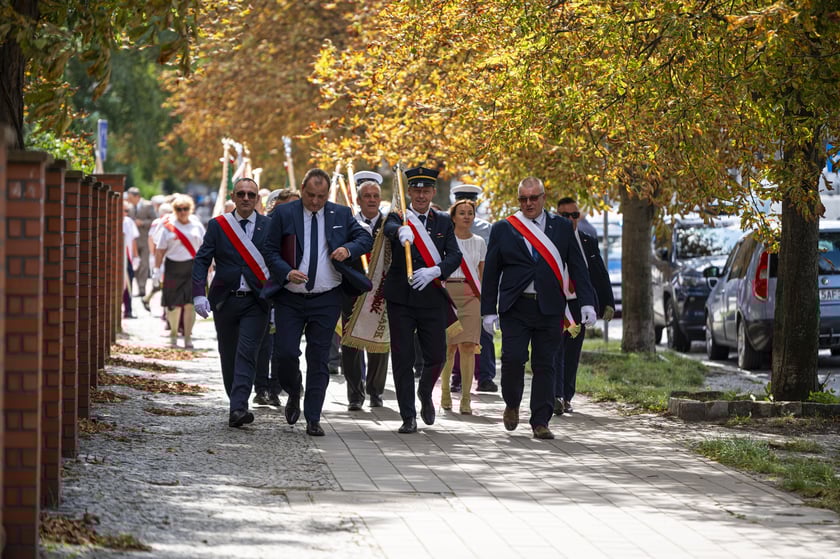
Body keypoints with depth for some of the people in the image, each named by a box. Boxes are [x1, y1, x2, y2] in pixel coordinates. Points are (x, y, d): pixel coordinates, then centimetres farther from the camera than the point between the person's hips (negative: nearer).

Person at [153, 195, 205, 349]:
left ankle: (188, 337, 0)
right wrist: (157, 269, -2)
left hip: (193, 268, 1)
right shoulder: (168, 227, 4)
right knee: (174, 304, 1)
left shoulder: (197, 226, 10)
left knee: (190, 303, -6)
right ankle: (173, 335, 18)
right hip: (174, 268, -1)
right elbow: (160, 249, 3)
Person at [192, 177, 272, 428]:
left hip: (256, 303, -2)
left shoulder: (269, 226, 3)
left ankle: (238, 409, -21)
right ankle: (237, 405, 21)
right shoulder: (217, 225, 3)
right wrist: (200, 294, -13)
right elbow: (202, 261, 0)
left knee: (246, 354, -14)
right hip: (225, 301, 2)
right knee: (228, 356, 9)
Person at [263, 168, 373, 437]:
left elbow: (365, 238, 10)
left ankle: (313, 419, 5)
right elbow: (270, 250, 0)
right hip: (290, 298, -1)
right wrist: (287, 272, -17)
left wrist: (349, 249, -12)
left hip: (327, 301, 1)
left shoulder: (341, 214, 6)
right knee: (285, 353, -7)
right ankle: (293, 394, 24)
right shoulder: (284, 214, 0)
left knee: (318, 360, 1)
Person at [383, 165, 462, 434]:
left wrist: (434, 271, -21)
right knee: (402, 358, -2)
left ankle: (425, 393, 34)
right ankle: (408, 417, 5)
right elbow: (390, 228, -24)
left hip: (432, 298, 2)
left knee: (436, 356, 2)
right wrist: (401, 231, -49)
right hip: (401, 298, -2)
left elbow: (455, 255, -1)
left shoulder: (443, 221, 10)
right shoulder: (399, 217, 1)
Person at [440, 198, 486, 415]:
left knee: (468, 346, -7)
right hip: (448, 292, -2)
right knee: (449, 347, 0)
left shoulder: (479, 242, 13)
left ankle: (465, 399, -7)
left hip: (471, 296, 2)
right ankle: (445, 391, 19)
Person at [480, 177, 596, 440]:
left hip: (550, 308, 1)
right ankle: (512, 405, 15)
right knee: (513, 358, -12)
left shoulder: (562, 228, 9)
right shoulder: (503, 230, 6)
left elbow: (577, 267, 9)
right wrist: (488, 310, 1)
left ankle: (540, 422, 7)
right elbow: (490, 272, 7)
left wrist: (587, 302, 0)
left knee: (544, 365, 1)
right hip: (515, 307, -1)